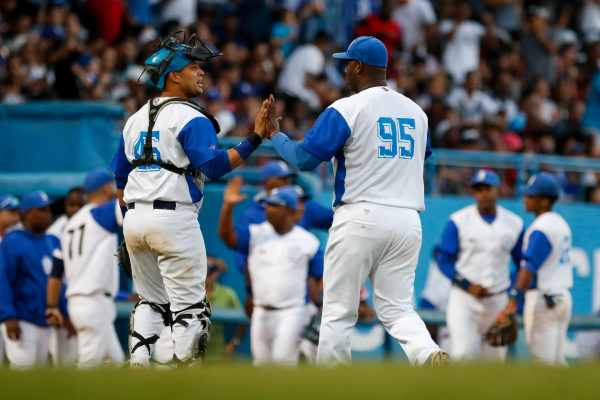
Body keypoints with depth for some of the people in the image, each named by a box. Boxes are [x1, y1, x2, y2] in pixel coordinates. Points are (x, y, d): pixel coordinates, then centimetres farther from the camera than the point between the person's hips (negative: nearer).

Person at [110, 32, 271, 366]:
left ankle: (138, 365, 5)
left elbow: (120, 178, 20)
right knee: (189, 304, -2)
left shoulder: (136, 119, 16)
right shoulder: (192, 119, -9)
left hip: (135, 217, 7)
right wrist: (255, 139, -23)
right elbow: (215, 166, -21)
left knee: (151, 301, 18)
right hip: (175, 218, -7)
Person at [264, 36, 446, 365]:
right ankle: (429, 355, -21)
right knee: (397, 308, 7)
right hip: (408, 221, 5)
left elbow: (304, 158, -8)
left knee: (338, 311, 3)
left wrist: (275, 133, 10)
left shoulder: (345, 111, -6)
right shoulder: (417, 112, 13)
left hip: (360, 217, -5)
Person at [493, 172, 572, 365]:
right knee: (555, 360, 14)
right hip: (564, 297, 10)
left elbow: (530, 268, -27)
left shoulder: (541, 229, -16)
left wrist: (513, 301, -34)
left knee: (542, 360, -7)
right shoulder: (561, 223, 14)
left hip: (542, 298, -10)